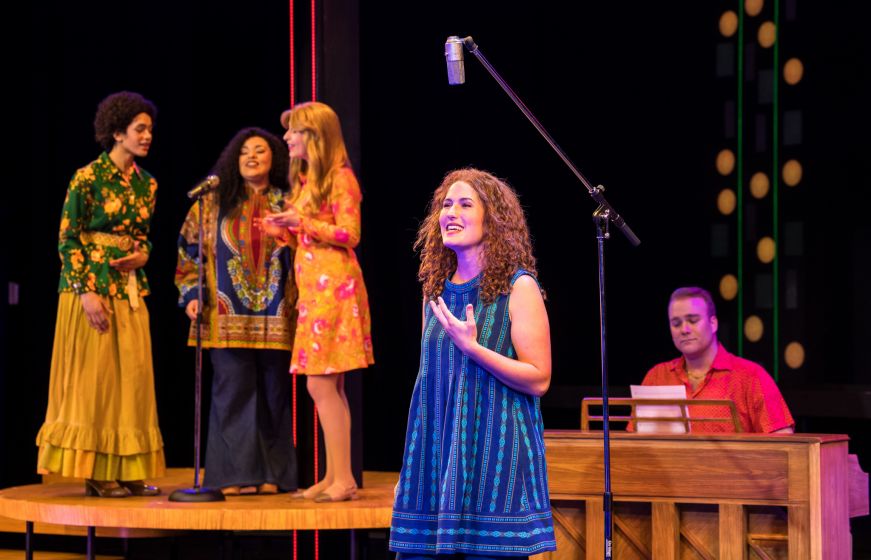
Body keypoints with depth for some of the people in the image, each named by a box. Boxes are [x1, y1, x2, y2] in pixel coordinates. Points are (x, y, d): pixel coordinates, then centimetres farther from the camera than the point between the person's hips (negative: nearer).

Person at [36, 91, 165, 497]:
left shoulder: (146, 183, 10)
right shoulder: (88, 177, -10)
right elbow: (67, 239, -11)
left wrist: (142, 255, -2)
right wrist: (88, 293, -17)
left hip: (129, 289, 7)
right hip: (91, 285, -7)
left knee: (131, 377, 5)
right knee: (93, 377, -3)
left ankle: (126, 471, 10)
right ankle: (95, 472, 2)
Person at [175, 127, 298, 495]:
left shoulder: (288, 205, 9)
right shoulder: (214, 203, 10)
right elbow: (189, 251, 10)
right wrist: (191, 294, 0)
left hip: (276, 318, 0)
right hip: (228, 318, 0)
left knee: (273, 394, 3)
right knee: (232, 393, -3)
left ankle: (271, 475, 9)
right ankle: (235, 474, 1)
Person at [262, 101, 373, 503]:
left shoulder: (340, 178, -7)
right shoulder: (305, 179, 19)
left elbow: (349, 235, -15)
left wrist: (302, 222, -19)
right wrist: (283, 231, 9)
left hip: (333, 286, -9)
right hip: (314, 287, 9)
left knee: (322, 385, -11)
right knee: (329, 387, 7)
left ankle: (343, 479, -9)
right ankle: (334, 477, 9)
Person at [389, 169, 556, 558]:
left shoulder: (518, 287, -5)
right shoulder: (436, 290, 12)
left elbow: (539, 380, -9)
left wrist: (472, 347, -19)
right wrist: (408, 471, 16)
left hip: (496, 450, -5)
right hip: (435, 450, 5)